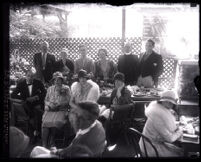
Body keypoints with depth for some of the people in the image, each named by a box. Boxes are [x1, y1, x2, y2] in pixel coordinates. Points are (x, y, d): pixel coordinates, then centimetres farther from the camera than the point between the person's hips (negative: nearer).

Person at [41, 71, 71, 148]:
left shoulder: (66, 88, 10)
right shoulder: (50, 89, 20)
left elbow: (67, 101, 3)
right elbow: (46, 100, 19)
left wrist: (58, 104, -10)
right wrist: (49, 104, -3)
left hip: (61, 110, -2)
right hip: (50, 109, 3)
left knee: (56, 121, -32)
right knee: (45, 121, -27)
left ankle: (51, 142, -14)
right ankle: (44, 144, -23)